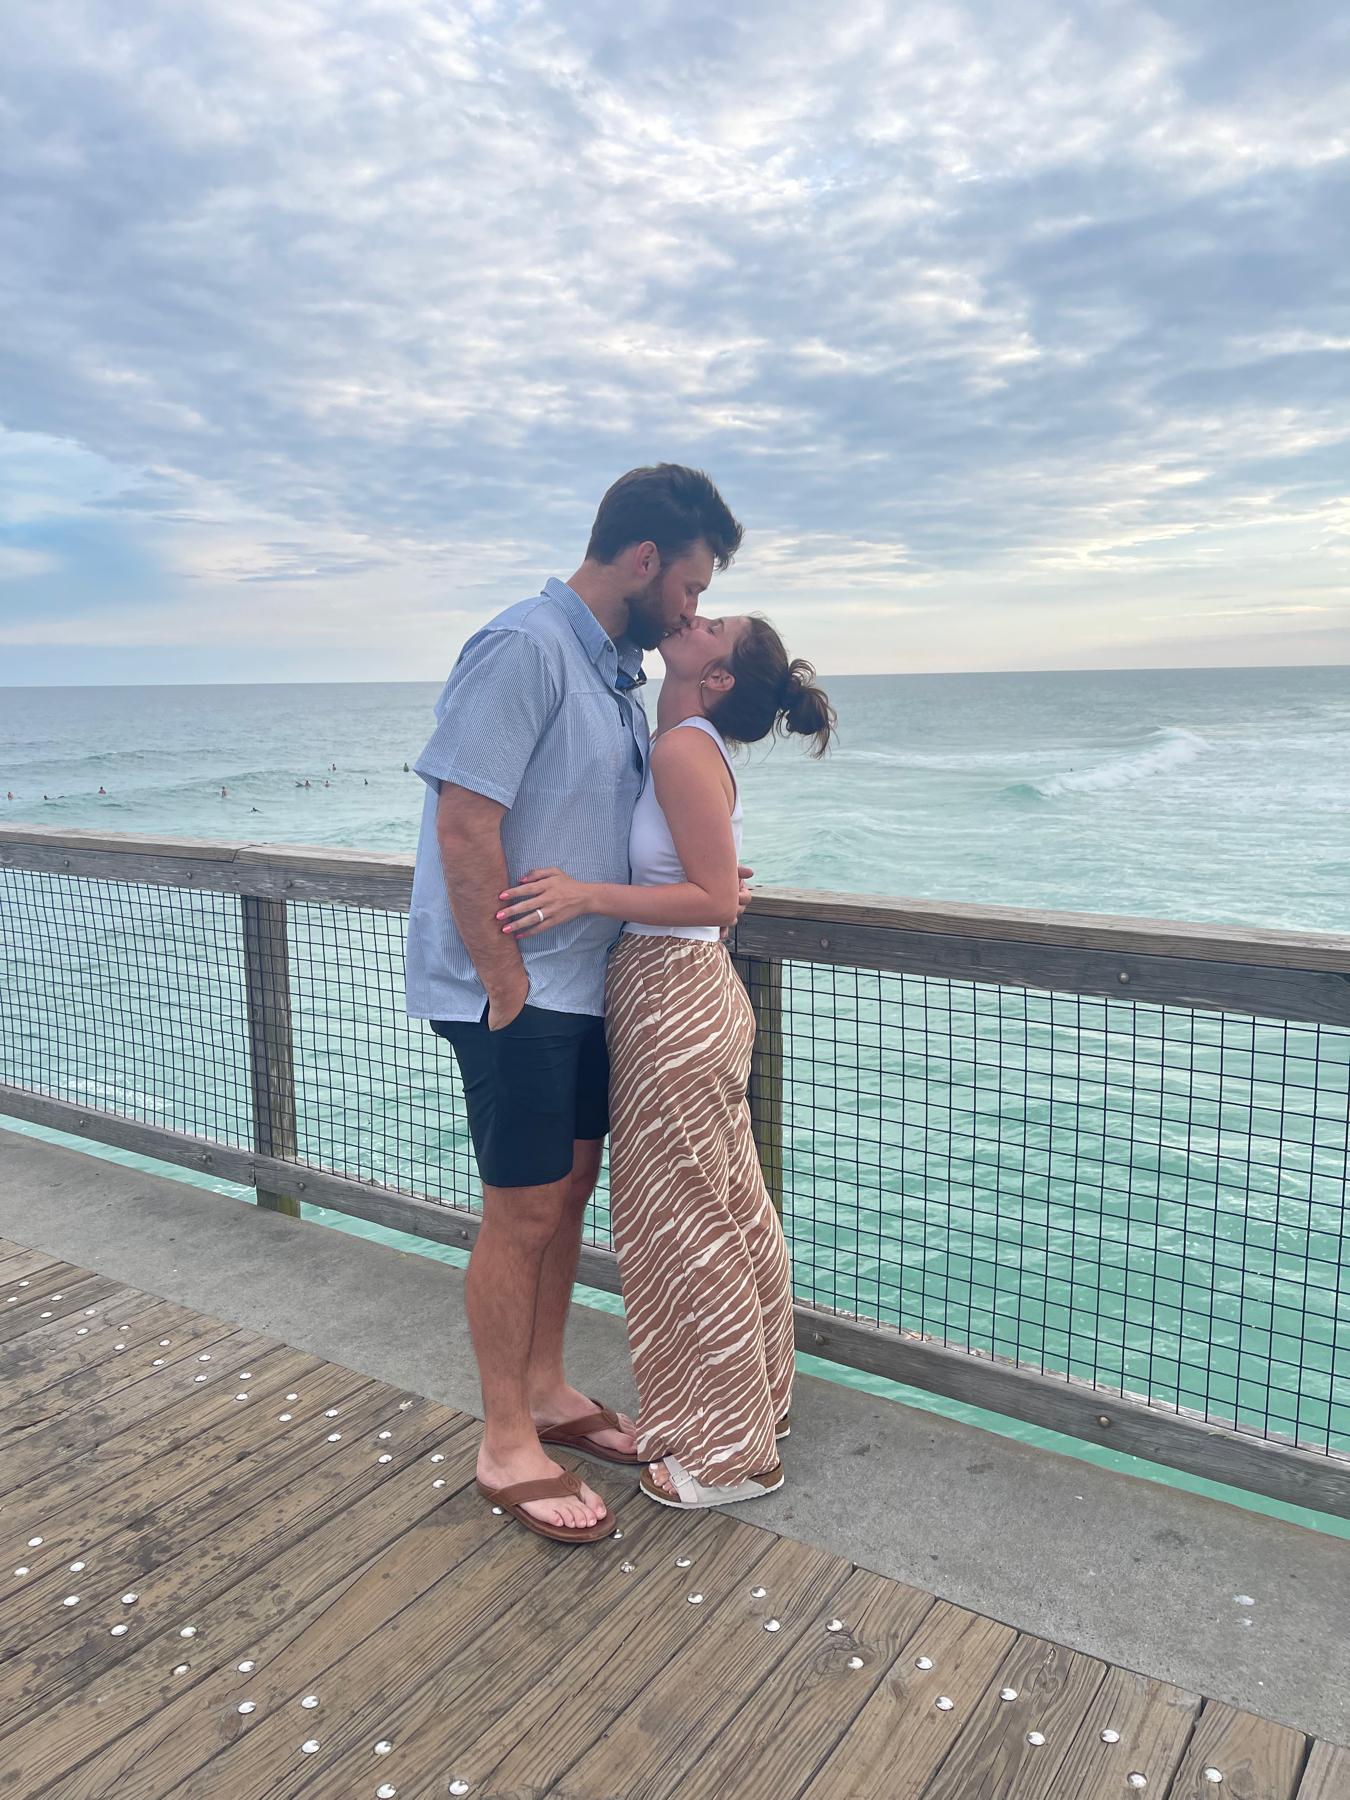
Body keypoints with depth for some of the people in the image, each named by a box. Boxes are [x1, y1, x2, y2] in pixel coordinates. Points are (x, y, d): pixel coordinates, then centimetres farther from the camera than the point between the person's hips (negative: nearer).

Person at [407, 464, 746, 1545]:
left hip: (582, 983, 9)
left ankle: (547, 1392, 34)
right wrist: (507, 988, -19)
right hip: (516, 991, -9)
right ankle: (506, 1445, 19)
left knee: (571, 1188, 16)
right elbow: (465, 823, -22)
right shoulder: (526, 648, -18)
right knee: (524, 1210, 1)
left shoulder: (612, 666, 12)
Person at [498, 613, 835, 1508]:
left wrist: (586, 895, -27)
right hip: (687, 989, 10)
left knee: (681, 1228, 4)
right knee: (725, 1214, 20)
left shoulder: (685, 748, -18)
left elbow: (717, 899, -21)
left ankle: (730, 1453, 22)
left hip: (672, 1000, -10)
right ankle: (754, 1400, 39)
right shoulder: (680, 744, 10)